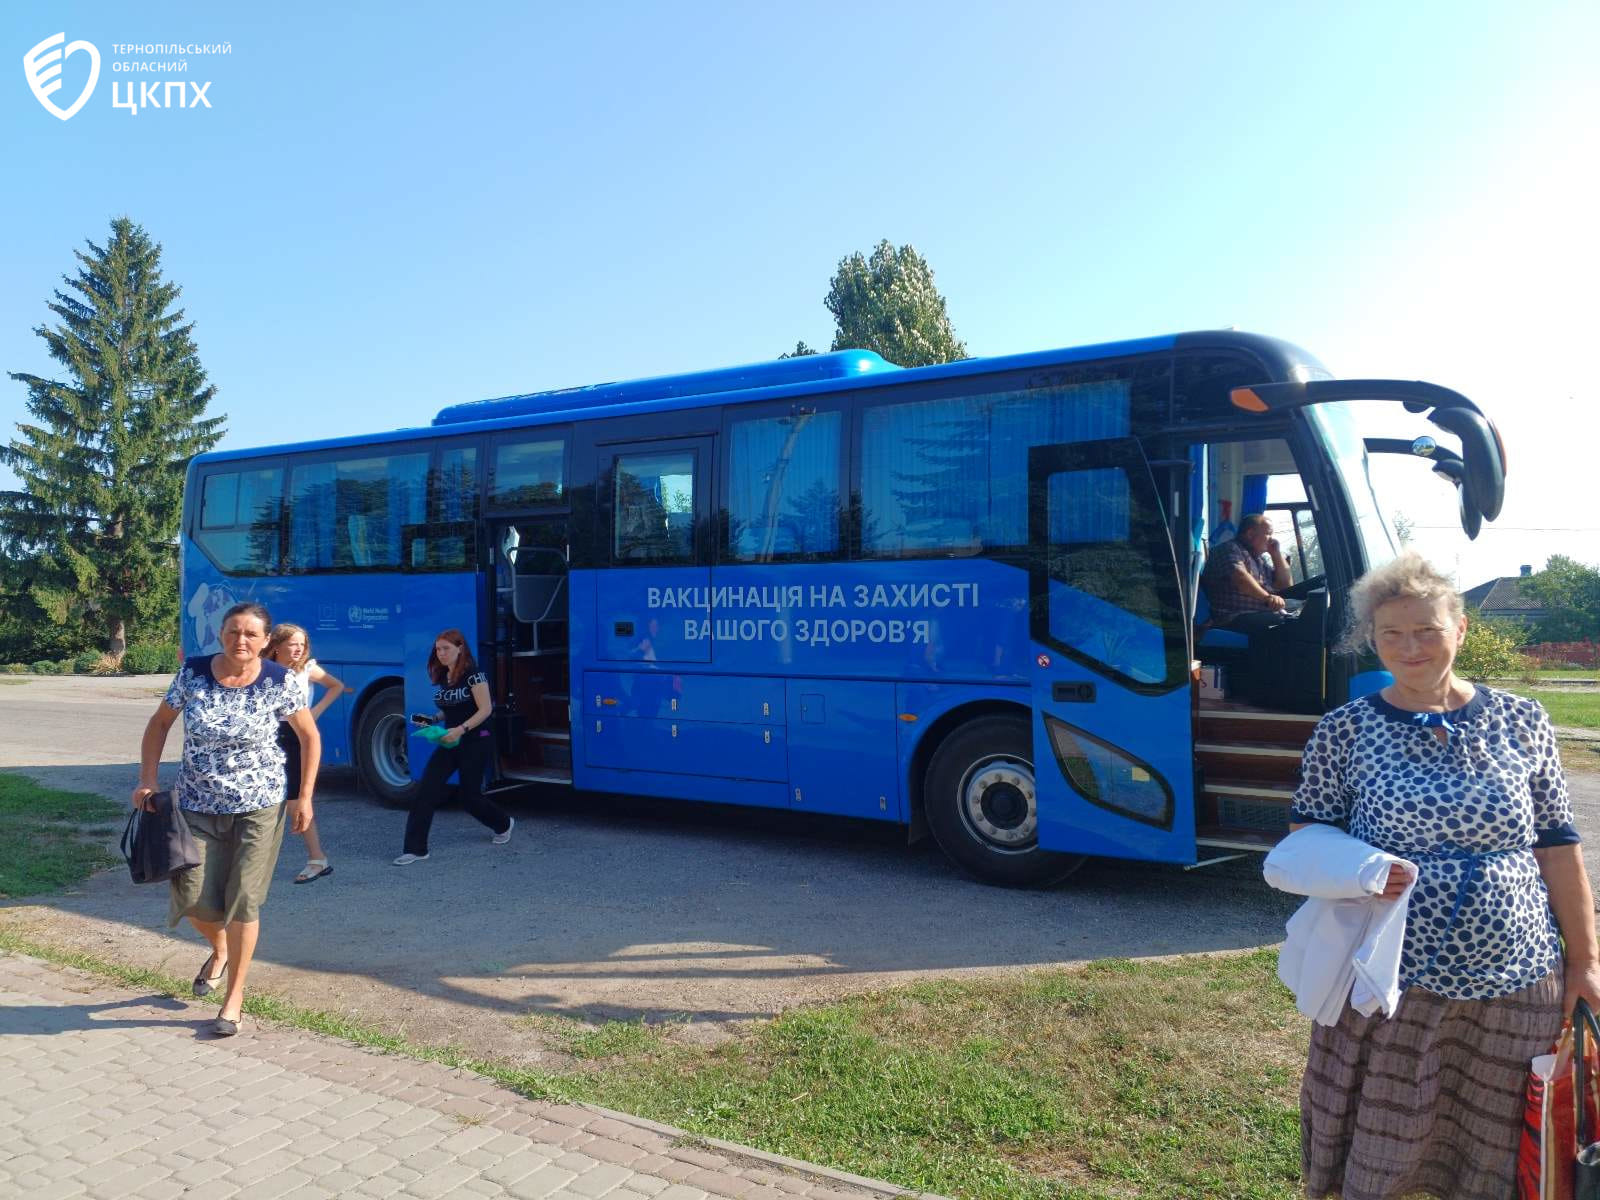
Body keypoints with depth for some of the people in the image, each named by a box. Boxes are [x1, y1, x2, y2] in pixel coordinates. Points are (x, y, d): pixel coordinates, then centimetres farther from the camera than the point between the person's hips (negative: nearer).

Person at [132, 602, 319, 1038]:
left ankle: (234, 998, 15)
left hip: (259, 807, -2)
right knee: (193, 898, -1)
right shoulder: (193, 673, -7)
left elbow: (310, 737, 0)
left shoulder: (279, 683, -12)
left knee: (243, 900, -2)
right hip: (198, 805, 2)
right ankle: (219, 951, 36)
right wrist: (147, 780, -1)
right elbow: (159, 723, 8)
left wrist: (304, 797, -4)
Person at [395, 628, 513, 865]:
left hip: (475, 742, -7)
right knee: (425, 792, -8)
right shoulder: (441, 677, 9)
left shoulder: (472, 674, -13)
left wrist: (461, 729, -29)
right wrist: (434, 719, 1)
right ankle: (415, 849, -4)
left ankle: (503, 825, 34)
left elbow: (485, 709, -19)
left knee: (470, 796, 5)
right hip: (450, 742, 7)